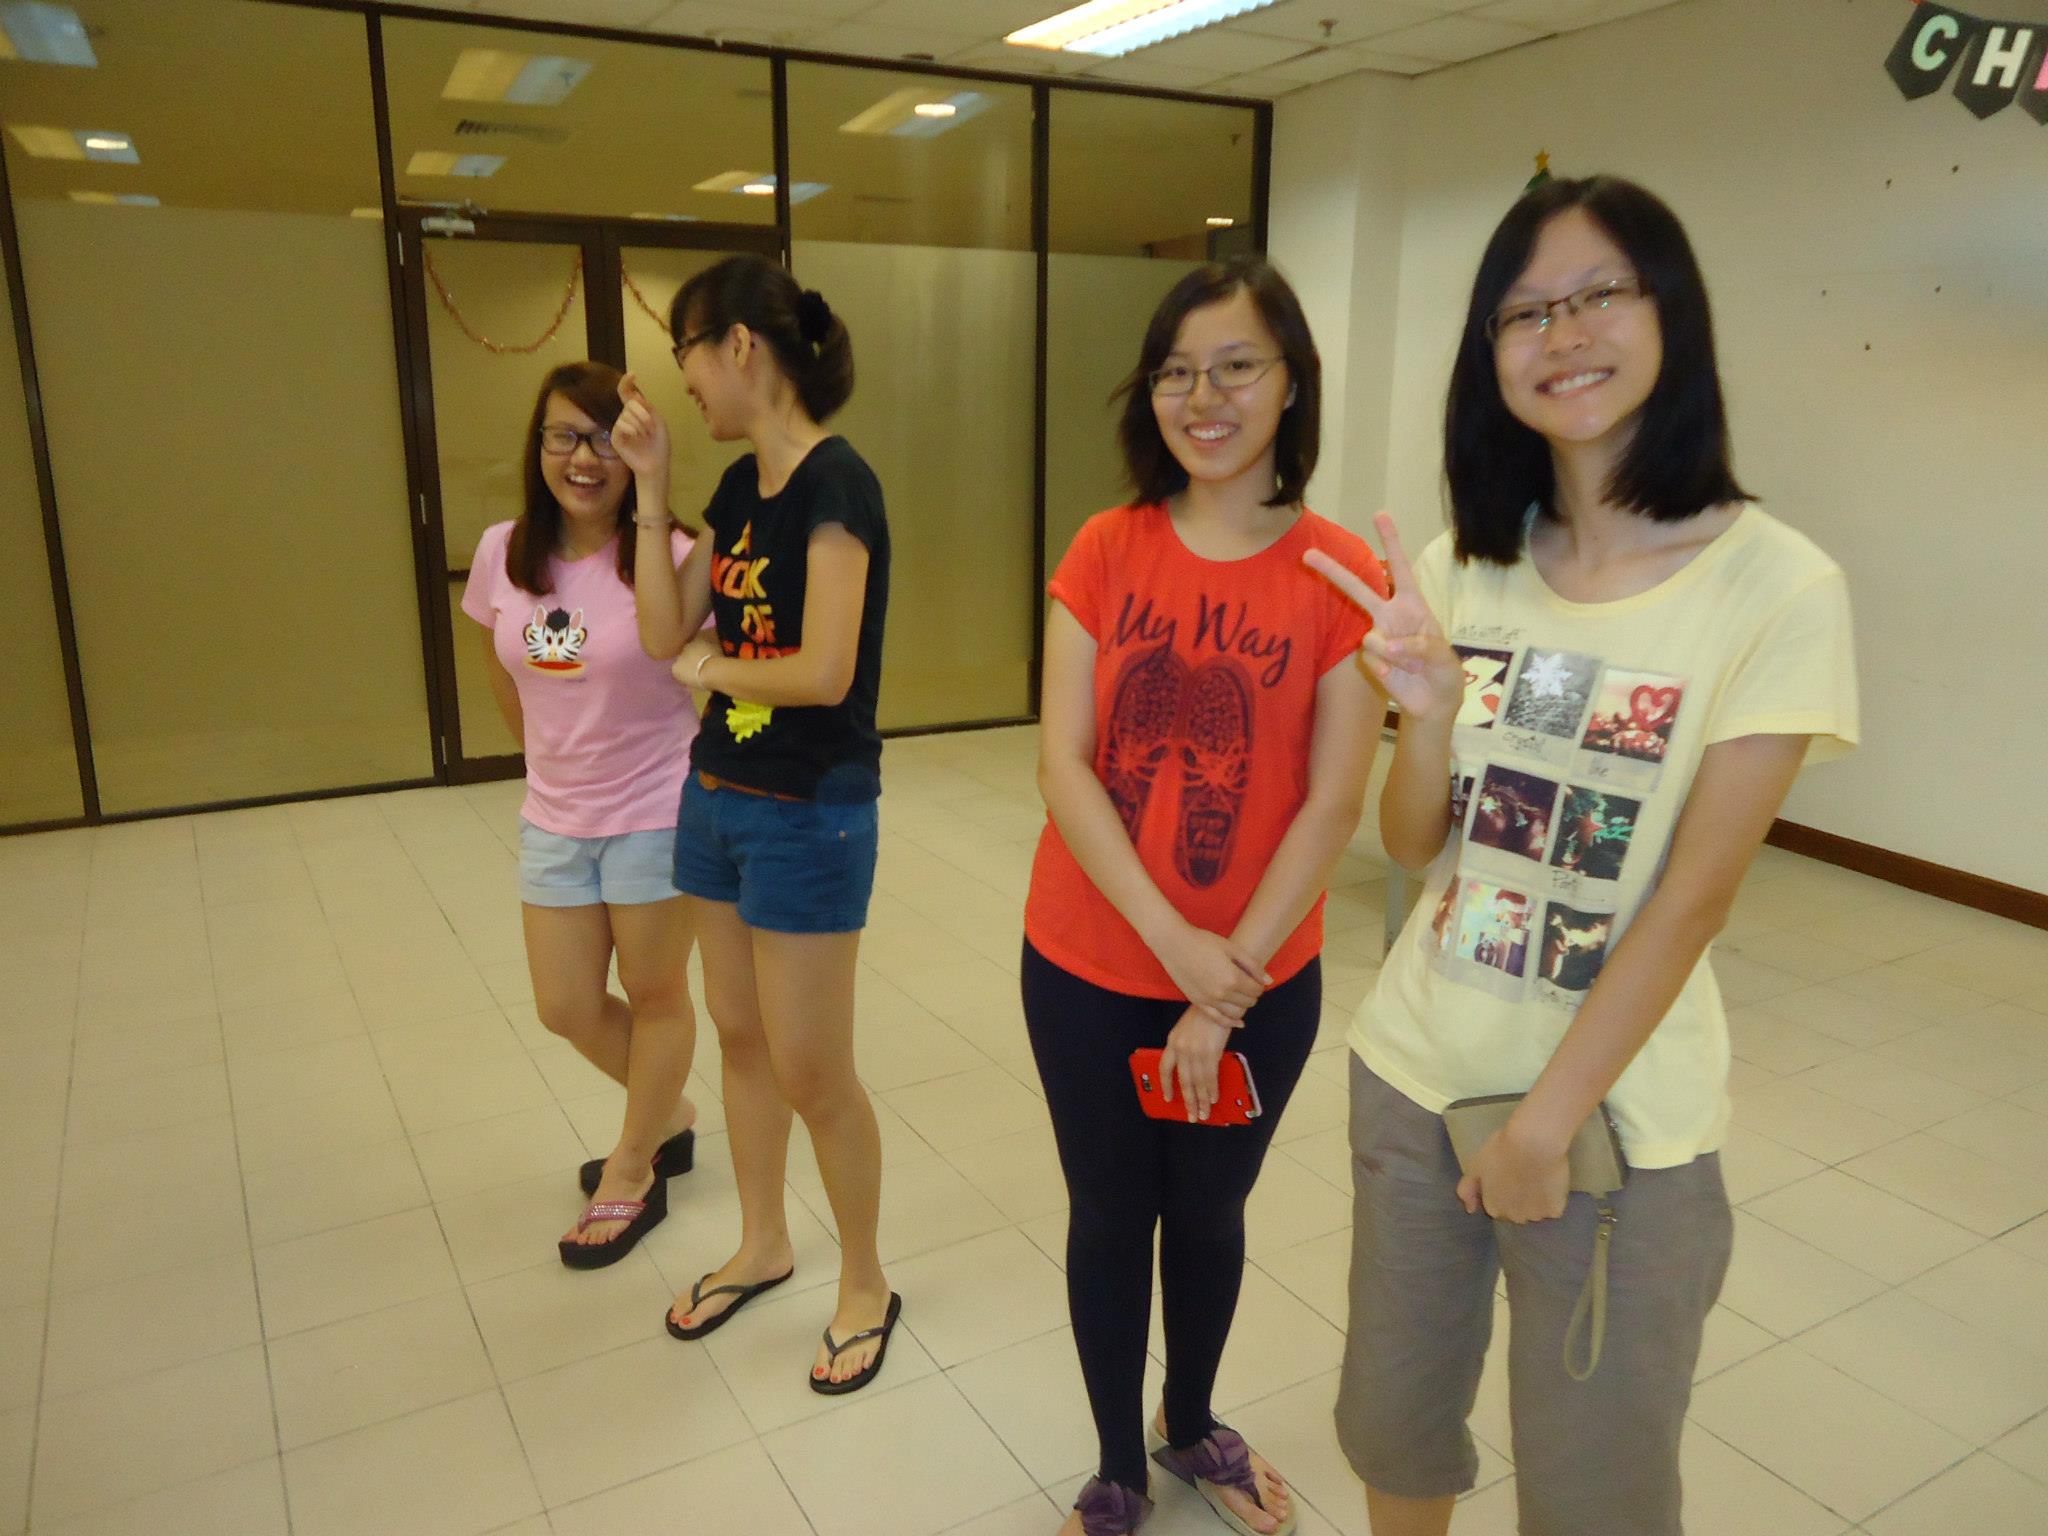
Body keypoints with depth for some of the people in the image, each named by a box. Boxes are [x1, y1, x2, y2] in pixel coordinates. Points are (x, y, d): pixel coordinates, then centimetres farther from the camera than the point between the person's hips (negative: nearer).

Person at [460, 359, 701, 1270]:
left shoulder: (667, 553, -17)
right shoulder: (503, 553, -2)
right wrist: (553, 757, 16)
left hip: (655, 817, -5)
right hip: (554, 819, 6)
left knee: (655, 996, 13)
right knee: (566, 1009, 15)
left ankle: (632, 1178, 35)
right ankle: (668, 1116, 43)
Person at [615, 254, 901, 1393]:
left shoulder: (836, 483, -18)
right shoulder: (740, 487, 8)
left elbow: (824, 672, -26)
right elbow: (664, 634, 7)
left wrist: (711, 665, -9)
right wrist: (651, 487, 2)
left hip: (810, 815, -8)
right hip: (720, 794, 9)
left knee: (812, 1073, 3)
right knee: (741, 1034, 19)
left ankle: (866, 1286, 26)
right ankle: (764, 1246, 40)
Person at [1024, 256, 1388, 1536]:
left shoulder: (1342, 573, -11)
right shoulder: (1106, 551, -6)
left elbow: (1332, 806, -12)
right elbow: (1064, 765, -10)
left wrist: (1226, 990, -13)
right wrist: (1174, 941, -19)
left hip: (1261, 984, -1)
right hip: (1087, 970, 1)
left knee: (1210, 1215, 20)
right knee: (1110, 1217, 16)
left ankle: (1192, 1425, 49)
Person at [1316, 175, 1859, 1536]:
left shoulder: (1778, 587, -14)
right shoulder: (1464, 563, -1)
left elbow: (1693, 897, -15)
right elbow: (1413, 843, 1)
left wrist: (1547, 1122, -11)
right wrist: (1429, 705, -19)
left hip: (1618, 1123, -4)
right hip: (1414, 1073, 4)